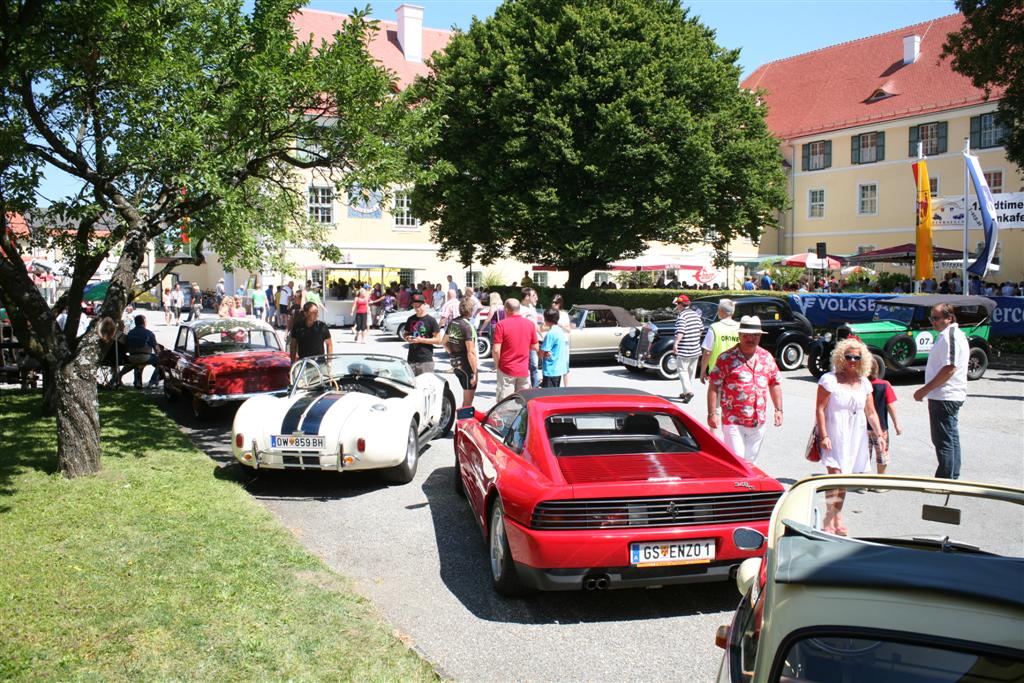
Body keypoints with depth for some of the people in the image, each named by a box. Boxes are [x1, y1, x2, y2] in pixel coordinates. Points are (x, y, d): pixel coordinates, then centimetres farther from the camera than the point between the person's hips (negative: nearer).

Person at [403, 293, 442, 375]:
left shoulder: (431, 320, -4)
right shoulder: (411, 319, 12)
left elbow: (438, 340, -6)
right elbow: (406, 334, 24)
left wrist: (421, 340, -15)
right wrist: (407, 338, 0)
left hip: (426, 360, -5)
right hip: (411, 358, 5)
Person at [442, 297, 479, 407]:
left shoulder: (452, 323, 5)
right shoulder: (467, 326, -19)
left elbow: (444, 342, 19)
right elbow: (471, 352, -23)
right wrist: (475, 372, -20)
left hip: (455, 364, 8)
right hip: (467, 365, -8)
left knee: (466, 398, 24)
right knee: (468, 402, 2)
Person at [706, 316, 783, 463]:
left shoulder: (767, 357, 8)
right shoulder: (726, 358, -8)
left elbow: (775, 384, 17)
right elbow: (714, 386, -8)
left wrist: (778, 410, 12)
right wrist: (712, 413, -13)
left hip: (759, 423, 5)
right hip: (733, 422, -5)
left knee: (749, 461, 16)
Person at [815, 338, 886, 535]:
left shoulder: (864, 383, 10)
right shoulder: (829, 380, -8)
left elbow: (871, 413, 15)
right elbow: (820, 409, -10)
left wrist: (879, 434, 5)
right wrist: (823, 436, -16)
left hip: (856, 437, 5)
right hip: (835, 436, -5)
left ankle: (837, 519, 20)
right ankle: (828, 522, -6)